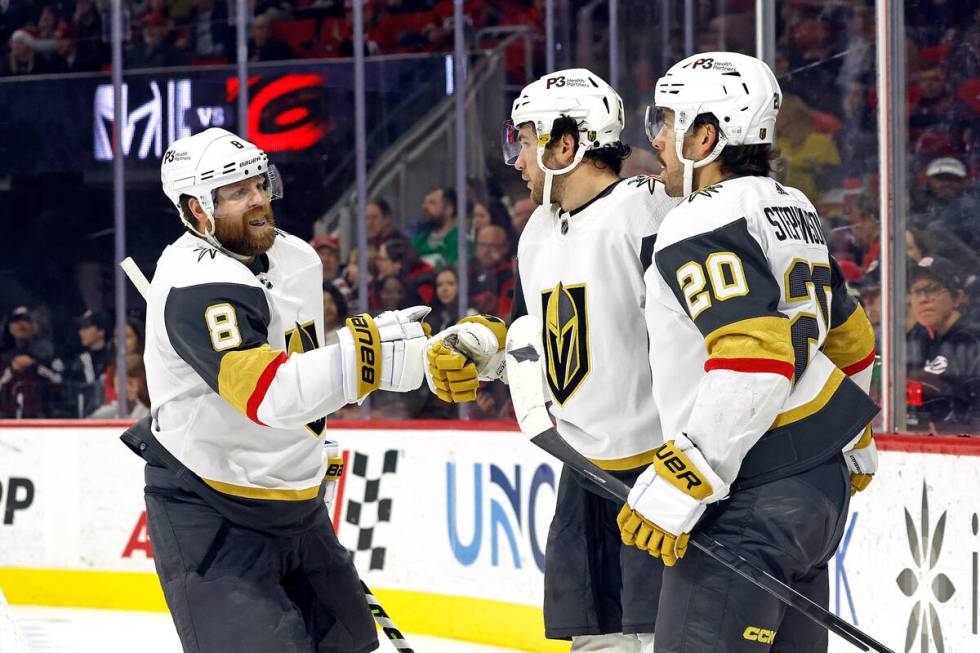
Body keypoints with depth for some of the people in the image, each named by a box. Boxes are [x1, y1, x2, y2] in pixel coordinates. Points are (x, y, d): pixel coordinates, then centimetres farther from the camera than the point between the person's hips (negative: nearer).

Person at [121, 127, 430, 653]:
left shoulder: (297, 259, 3)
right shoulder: (195, 287, -26)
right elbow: (268, 393, -39)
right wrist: (367, 353, -43)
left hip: (293, 501, 9)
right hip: (207, 511, -9)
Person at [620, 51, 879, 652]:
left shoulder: (703, 227, -15)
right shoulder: (792, 209, 15)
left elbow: (755, 361, -25)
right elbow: (850, 340, 26)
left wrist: (675, 488, -24)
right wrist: (855, 450, 39)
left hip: (751, 501, -10)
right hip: (823, 482, 10)